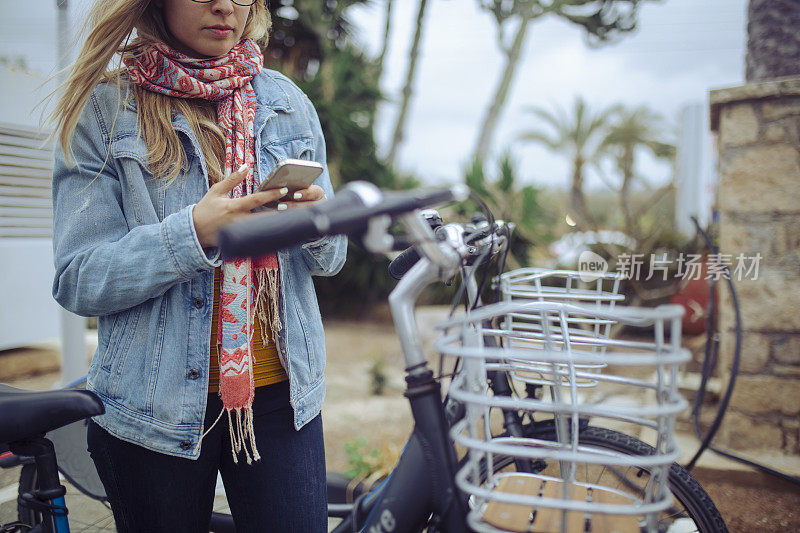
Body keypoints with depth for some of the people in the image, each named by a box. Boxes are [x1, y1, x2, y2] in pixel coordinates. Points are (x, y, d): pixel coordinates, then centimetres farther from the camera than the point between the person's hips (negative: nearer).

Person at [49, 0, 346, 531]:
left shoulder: (288, 103, 6)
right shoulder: (103, 109, -3)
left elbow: (330, 259, 7)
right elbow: (78, 280, -10)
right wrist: (195, 233, -24)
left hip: (280, 391, 2)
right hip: (155, 404, -1)